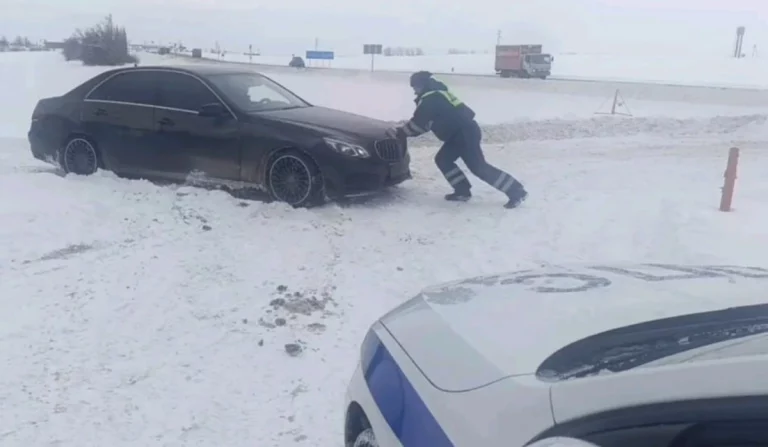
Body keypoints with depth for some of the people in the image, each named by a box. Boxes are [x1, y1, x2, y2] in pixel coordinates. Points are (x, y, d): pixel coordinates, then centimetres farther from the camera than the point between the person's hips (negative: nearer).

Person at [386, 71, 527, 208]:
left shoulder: (430, 99, -11)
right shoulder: (435, 95, 22)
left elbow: (417, 123, -10)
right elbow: (423, 122, 26)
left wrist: (398, 132, 0)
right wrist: (402, 130, 21)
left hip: (465, 133, -10)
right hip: (461, 133, 10)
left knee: (478, 166, -10)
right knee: (443, 159, 12)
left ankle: (516, 192, -8)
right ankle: (462, 192, 13)